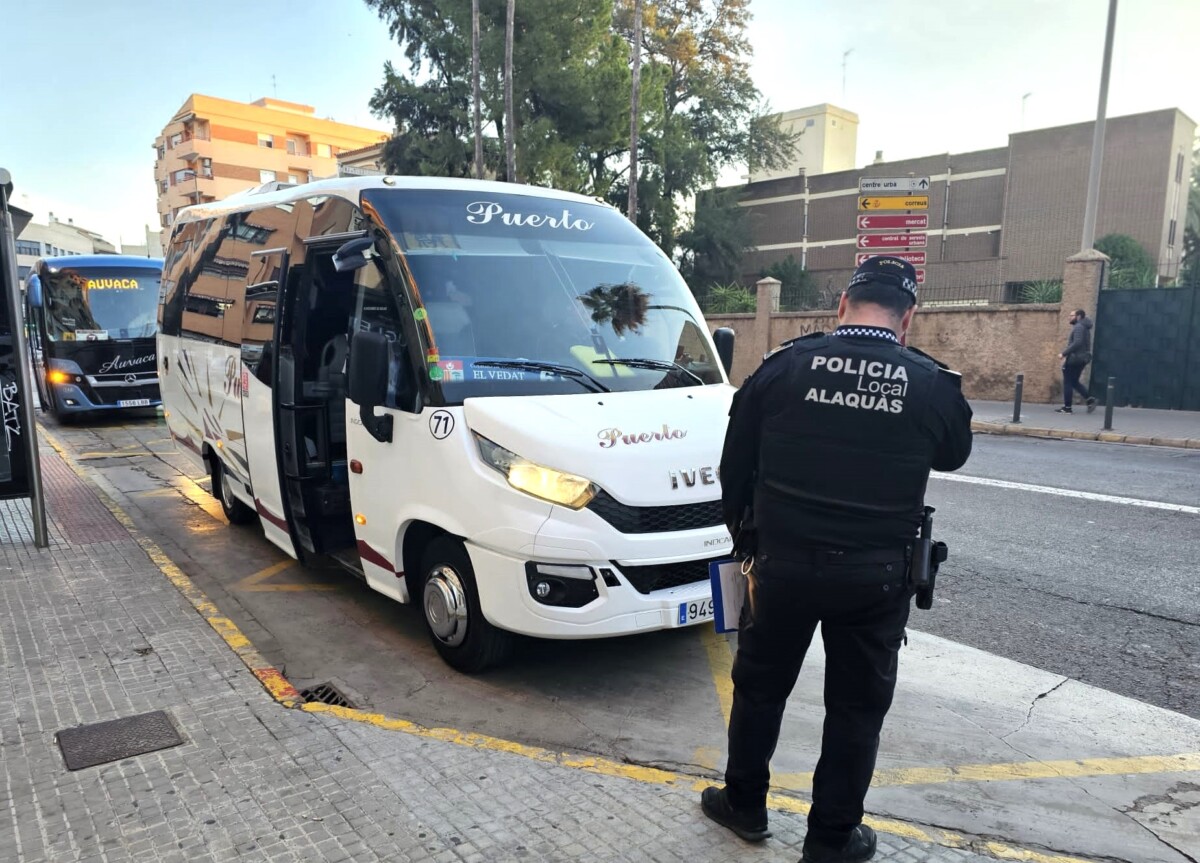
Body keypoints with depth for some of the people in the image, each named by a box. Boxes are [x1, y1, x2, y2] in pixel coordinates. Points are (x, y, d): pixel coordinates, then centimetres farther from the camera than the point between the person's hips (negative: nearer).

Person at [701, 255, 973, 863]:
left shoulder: (784, 367, -6)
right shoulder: (931, 386, -6)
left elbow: (735, 464, 0)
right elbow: (953, 454, 15)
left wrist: (743, 533, 16)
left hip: (783, 561, 1)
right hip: (875, 574, 0)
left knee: (760, 686, 19)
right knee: (857, 706, 16)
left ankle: (744, 803, 36)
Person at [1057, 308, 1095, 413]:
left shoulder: (1078, 327, -14)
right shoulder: (1084, 327, 18)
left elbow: (1077, 343, -26)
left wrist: (1064, 353, -22)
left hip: (1074, 359, -10)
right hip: (1081, 358, 10)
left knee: (1067, 383, -2)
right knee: (1074, 382, 16)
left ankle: (1067, 408, 0)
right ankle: (1090, 400, 6)